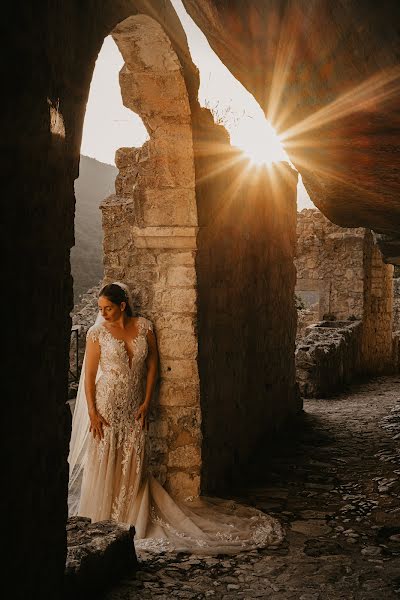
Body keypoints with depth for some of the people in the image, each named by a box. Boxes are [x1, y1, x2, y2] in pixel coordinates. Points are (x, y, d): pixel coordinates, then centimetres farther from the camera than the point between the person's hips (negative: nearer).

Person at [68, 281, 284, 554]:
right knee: (104, 463, 1)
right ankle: (100, 522, 16)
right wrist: (92, 413, -11)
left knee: (134, 465, 8)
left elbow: (152, 365, 6)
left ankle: (134, 519, 21)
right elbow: (89, 375, -4)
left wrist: (146, 403, 0)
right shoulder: (97, 333, -5)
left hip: (134, 408, 2)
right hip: (106, 408, -2)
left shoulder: (143, 326, 1)